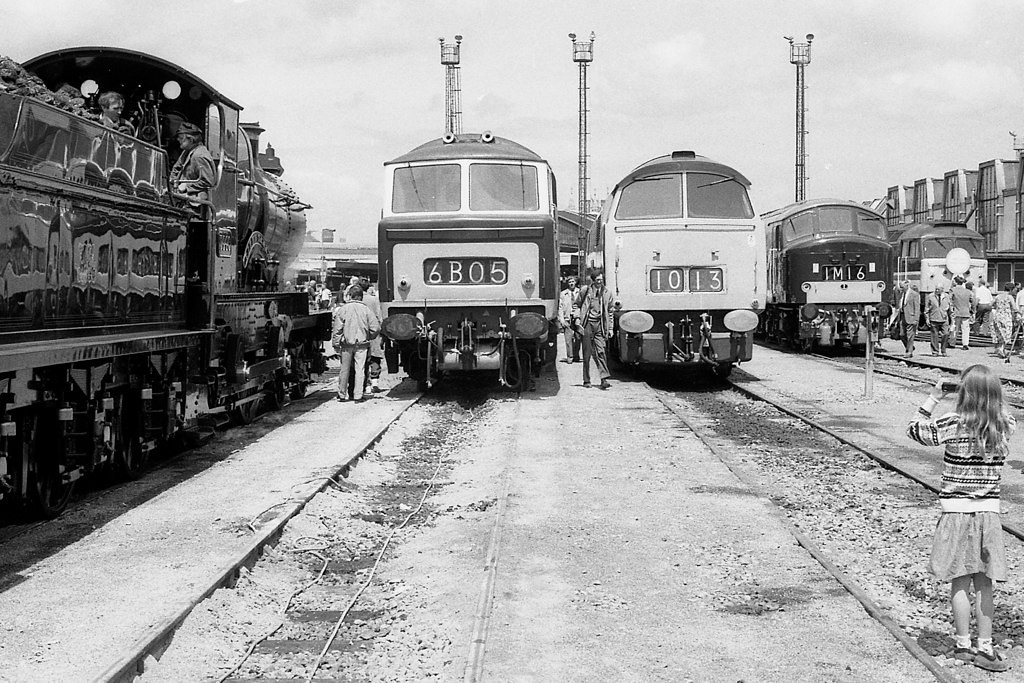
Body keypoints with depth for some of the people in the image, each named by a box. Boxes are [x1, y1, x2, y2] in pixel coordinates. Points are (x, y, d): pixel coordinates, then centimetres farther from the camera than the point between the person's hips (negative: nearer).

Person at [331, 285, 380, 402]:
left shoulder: (342, 309, -3)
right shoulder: (366, 310, -2)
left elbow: (337, 329, -4)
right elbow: (376, 328, -3)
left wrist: (336, 344, 2)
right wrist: (368, 338, 14)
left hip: (346, 344, 0)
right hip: (361, 344, 0)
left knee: (345, 369, 9)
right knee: (359, 369, 4)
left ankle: (342, 394, 16)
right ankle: (358, 395, 2)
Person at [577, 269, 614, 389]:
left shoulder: (607, 293, 9)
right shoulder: (585, 291, 1)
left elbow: (610, 312, 15)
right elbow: (577, 306, 8)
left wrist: (610, 328, 10)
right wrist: (578, 322, -1)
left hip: (600, 325, 1)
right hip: (587, 324, -1)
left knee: (600, 352, -8)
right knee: (587, 353, 2)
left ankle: (604, 379, -12)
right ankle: (586, 380, 10)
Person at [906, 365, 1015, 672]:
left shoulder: (953, 423, -14)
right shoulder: (1004, 426, -3)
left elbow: (915, 430, -1)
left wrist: (932, 399, 1)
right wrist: (989, 396, 13)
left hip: (956, 511, -3)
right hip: (989, 511, 3)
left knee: (960, 583, 7)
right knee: (984, 584, 9)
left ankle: (963, 645, 14)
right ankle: (985, 647, 11)